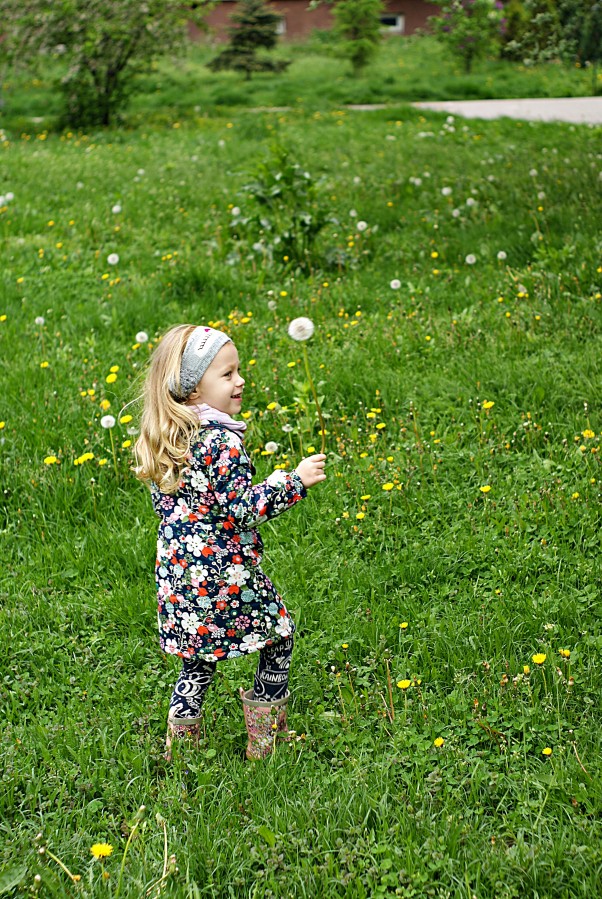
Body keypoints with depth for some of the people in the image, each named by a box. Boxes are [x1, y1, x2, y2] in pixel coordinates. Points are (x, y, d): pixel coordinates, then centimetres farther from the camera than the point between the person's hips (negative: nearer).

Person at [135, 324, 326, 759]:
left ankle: (181, 743, 25)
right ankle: (265, 739, 22)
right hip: (226, 577, -7)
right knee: (279, 634, 15)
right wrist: (295, 480, -15)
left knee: (197, 664, 20)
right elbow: (242, 508, -23)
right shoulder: (222, 442, -21)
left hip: (177, 574, 7)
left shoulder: (164, 440, 4)